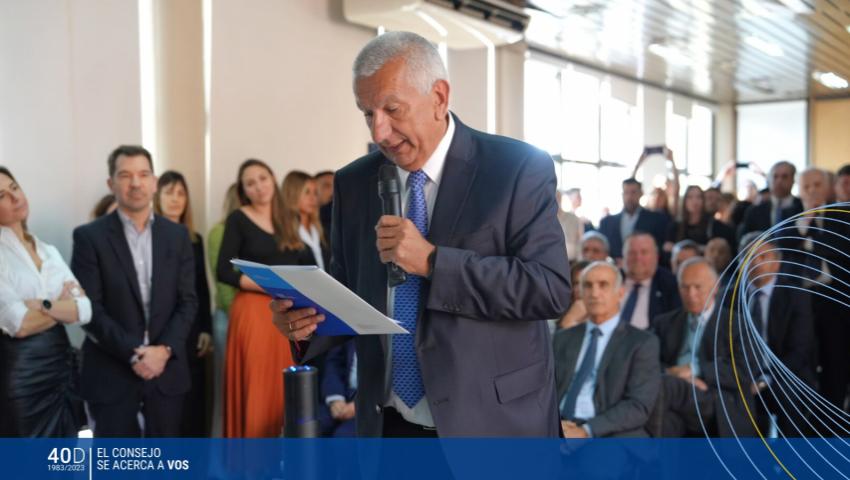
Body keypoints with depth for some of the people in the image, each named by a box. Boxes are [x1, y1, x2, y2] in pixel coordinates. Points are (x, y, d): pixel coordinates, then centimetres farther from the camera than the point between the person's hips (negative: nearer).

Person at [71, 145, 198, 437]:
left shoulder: (177, 235, 8)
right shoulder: (89, 236, -3)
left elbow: (188, 301, 5)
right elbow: (89, 307, -8)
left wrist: (164, 350, -9)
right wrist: (133, 353, -15)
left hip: (167, 369, 3)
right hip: (112, 372, -3)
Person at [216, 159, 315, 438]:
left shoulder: (287, 222, 13)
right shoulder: (238, 220, -1)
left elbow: (306, 264, 11)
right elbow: (223, 272, -9)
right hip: (254, 313, -5)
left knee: (284, 389, 7)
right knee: (256, 390, -4)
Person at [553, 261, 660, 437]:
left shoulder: (643, 343, 5)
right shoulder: (563, 339, 19)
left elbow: (638, 406, -5)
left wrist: (586, 431, -16)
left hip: (610, 436, -3)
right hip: (558, 433, 3)